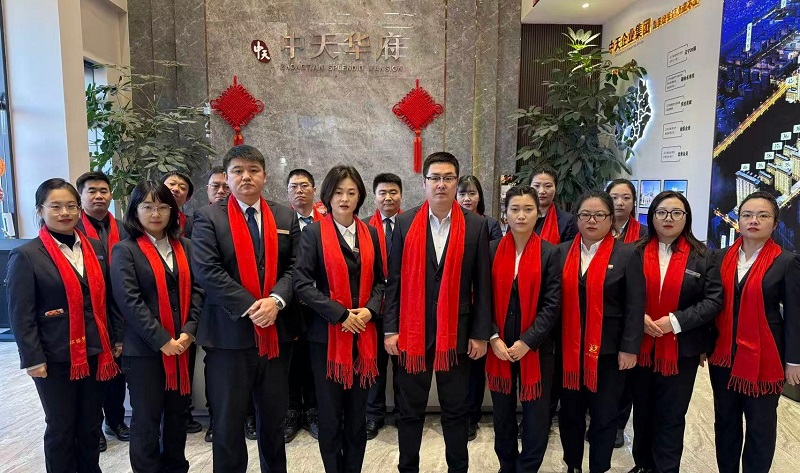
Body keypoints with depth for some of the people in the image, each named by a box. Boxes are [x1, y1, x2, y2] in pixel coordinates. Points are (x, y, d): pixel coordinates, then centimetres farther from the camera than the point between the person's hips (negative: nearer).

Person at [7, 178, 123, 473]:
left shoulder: (96, 248, 7)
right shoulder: (26, 256, -7)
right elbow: (21, 315, -8)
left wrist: (118, 338, 8)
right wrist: (33, 359, -12)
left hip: (96, 353, 4)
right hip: (55, 358, -4)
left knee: (91, 424, 16)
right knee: (61, 428, 11)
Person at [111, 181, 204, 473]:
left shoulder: (184, 247, 9)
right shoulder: (125, 250, -3)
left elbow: (197, 290, 4)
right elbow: (130, 301, -12)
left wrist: (188, 332, -9)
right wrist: (163, 340, -16)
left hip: (182, 346, 4)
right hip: (145, 348, -4)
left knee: (178, 411, 15)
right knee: (147, 417, 7)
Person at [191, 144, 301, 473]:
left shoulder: (286, 218, 8)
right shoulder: (209, 217, -2)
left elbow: (295, 267, 3)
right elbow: (207, 271, -12)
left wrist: (276, 301, -15)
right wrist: (250, 307, -17)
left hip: (277, 331, 3)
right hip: (229, 332, -3)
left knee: (274, 416, 17)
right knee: (228, 420, 10)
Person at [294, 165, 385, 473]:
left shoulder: (370, 234, 8)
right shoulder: (314, 232, -3)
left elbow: (379, 280, 12)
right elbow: (301, 283, -11)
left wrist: (370, 310, -7)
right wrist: (340, 314, -15)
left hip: (363, 334, 3)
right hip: (327, 333, -3)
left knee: (358, 411, 11)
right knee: (330, 411, 6)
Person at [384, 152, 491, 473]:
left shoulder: (476, 226, 0)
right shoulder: (405, 223, 1)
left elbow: (482, 284, 0)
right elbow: (394, 280, 1)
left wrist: (481, 333, -2)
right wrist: (390, 329, -3)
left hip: (456, 332, 0)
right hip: (412, 331, 1)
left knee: (456, 410, 12)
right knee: (410, 409, 12)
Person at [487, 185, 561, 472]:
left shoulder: (550, 253, -2)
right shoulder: (492, 250, 0)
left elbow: (552, 305, -6)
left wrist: (527, 342, -14)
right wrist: (493, 338, -10)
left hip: (535, 348, -1)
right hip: (498, 346, 1)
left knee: (536, 415, 6)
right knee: (502, 413, 13)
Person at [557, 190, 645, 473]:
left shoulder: (626, 255, -3)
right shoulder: (562, 252, 3)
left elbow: (635, 307, -5)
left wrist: (629, 348, -9)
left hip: (608, 349, -2)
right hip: (569, 348, 3)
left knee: (604, 415, 10)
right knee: (570, 412, 13)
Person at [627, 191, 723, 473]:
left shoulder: (703, 257, -1)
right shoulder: (636, 252, 2)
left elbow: (714, 301, -7)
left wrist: (675, 320, -18)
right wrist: (639, 318, -15)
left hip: (681, 350, -2)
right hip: (640, 347, 2)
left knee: (671, 417, 8)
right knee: (642, 412, 16)